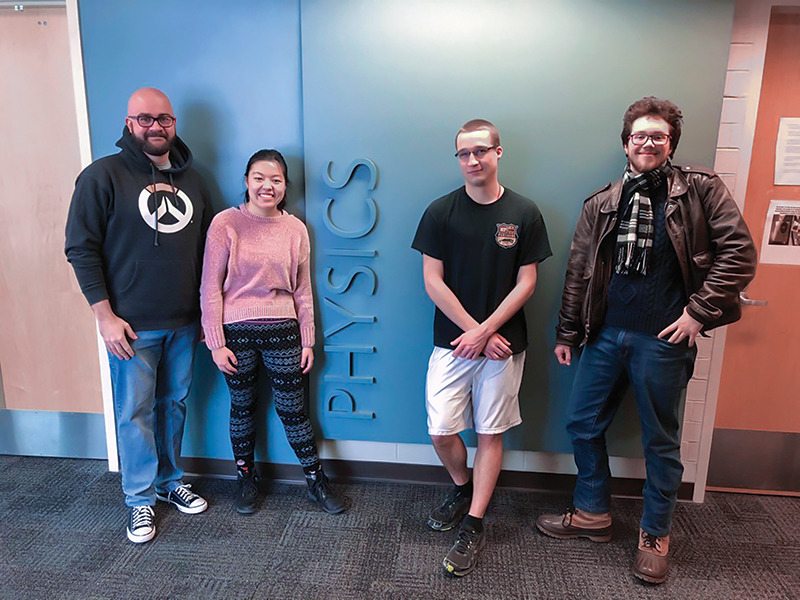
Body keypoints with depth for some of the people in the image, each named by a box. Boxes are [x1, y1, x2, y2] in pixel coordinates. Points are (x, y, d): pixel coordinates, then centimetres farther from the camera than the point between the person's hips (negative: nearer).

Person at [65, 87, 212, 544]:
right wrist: (105, 316, -13)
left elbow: (206, 246, 15)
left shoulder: (191, 179, 9)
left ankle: (170, 481, 33)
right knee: (136, 412, 5)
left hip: (184, 322, 4)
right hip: (132, 326, -4)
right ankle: (140, 499, 22)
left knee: (175, 404, 15)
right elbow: (81, 249, -8)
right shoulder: (103, 176, -6)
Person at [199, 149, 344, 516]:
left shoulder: (295, 229, 2)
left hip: (282, 332, 1)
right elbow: (210, 288, -5)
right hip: (236, 333, -1)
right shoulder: (226, 223, -6)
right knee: (242, 407, 14)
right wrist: (216, 342, -7)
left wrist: (307, 340, 7)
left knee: (293, 410, 9)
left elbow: (302, 290, 7)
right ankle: (246, 478, 36)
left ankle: (316, 480, 26)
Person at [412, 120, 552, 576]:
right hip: (452, 341, 1)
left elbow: (527, 283, -2)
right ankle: (462, 489, 32)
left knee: (491, 434, 7)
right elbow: (433, 282, -4)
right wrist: (476, 331, -9)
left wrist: (485, 330, -12)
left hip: (503, 344, 0)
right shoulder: (441, 212, -1)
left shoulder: (524, 213, -1)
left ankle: (474, 523, 21)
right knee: (440, 432, 1)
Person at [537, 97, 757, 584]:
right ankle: (593, 514, 32)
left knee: (662, 441, 10)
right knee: (583, 423, 10)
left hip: (664, 341, -3)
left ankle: (656, 535, 31)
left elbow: (740, 253, -6)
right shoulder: (602, 204, 8)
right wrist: (568, 333, 9)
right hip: (607, 334, 4)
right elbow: (579, 272, 9)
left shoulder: (701, 190, -1)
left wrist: (699, 310, -13)